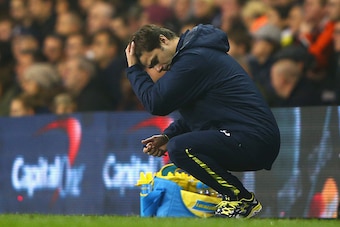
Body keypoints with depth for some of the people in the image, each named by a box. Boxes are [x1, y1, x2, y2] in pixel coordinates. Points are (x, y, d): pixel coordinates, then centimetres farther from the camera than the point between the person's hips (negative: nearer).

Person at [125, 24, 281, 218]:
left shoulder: (194, 59, -14)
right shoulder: (193, 53, 20)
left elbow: (156, 103, -15)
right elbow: (194, 112, 25)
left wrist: (134, 69, -2)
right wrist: (168, 137, 11)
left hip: (255, 141, -11)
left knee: (180, 148, -25)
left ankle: (243, 200, -11)